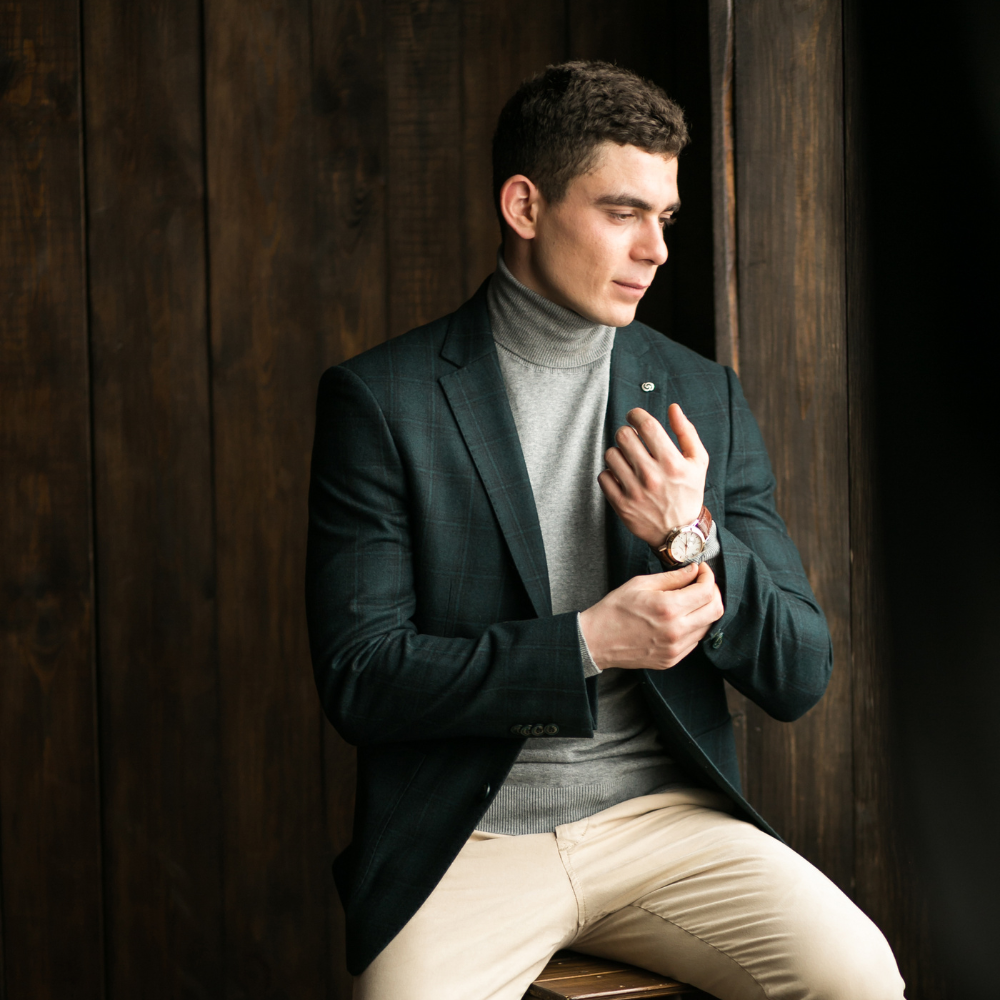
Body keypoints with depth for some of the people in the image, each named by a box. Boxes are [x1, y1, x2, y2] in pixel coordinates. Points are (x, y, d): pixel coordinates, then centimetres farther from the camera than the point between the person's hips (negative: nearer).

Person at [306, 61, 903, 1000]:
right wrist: (586, 645, -15)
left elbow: (798, 677, 7)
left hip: (664, 815, 3)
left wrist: (696, 541, -11)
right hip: (469, 840, -2)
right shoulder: (381, 399, -1)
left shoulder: (705, 397, 9)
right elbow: (358, 676, -7)